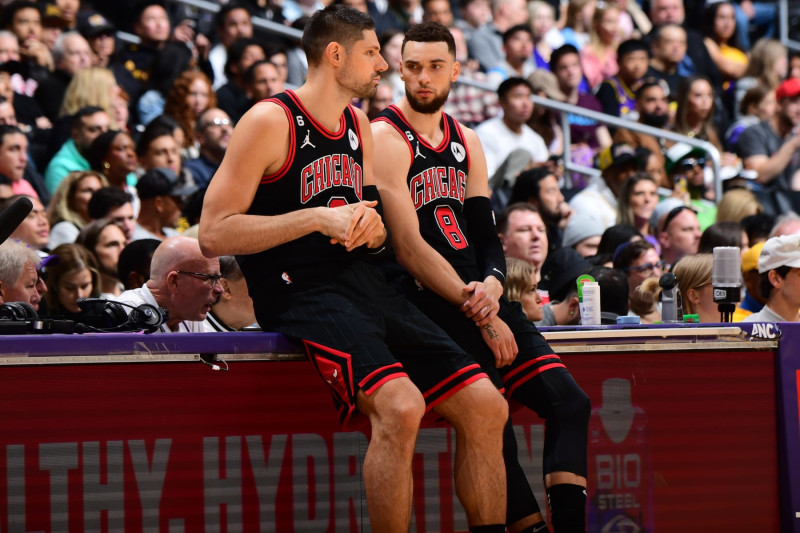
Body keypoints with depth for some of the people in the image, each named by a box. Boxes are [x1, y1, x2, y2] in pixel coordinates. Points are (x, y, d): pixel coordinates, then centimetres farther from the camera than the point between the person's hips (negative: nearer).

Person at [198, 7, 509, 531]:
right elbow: (213, 235, -12)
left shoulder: (358, 125, 18)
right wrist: (319, 218, -18)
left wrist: (371, 226, 2)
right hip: (300, 292, -8)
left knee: (486, 407, -4)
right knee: (401, 407, -31)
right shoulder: (270, 122, -6)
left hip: (366, 285, 8)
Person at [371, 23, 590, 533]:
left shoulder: (466, 143, 17)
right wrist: (479, 315, -17)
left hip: (476, 294, 8)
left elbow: (486, 236, 15)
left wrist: (492, 286, -9)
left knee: (570, 401, -4)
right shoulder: (387, 140, -7)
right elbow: (409, 249, -14)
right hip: (421, 301, -8)